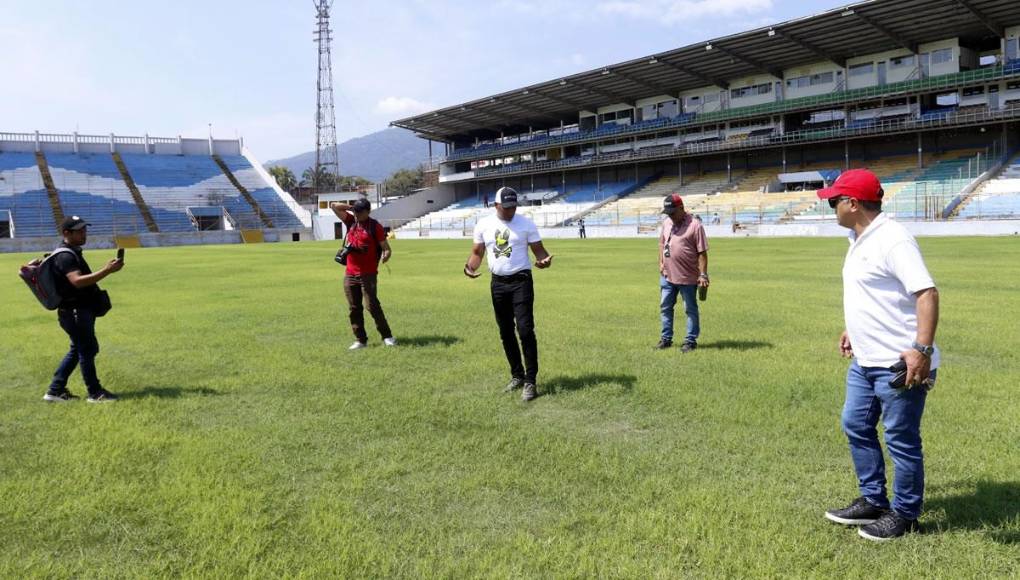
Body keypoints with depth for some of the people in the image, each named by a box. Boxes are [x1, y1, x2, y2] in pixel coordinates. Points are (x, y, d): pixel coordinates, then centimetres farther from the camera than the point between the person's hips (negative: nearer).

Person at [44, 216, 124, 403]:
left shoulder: (74, 253, 15)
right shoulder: (65, 256, -18)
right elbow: (77, 281, -32)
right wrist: (106, 270, -36)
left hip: (81, 310, 10)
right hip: (74, 311, -10)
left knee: (77, 350, 16)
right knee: (88, 349, -3)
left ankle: (55, 391, 22)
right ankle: (95, 393, 7)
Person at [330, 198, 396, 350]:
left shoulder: (375, 226, -5)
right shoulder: (351, 221, 10)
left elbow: (386, 248, -7)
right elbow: (333, 205, 12)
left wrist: (385, 257, -29)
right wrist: (352, 207, 5)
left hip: (368, 274, -5)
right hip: (350, 274, 6)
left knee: (372, 306, -9)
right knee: (354, 308, 6)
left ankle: (387, 336, 0)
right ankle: (360, 340, 13)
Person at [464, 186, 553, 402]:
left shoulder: (526, 224, -5)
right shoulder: (483, 225, 4)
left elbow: (538, 249, -3)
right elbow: (477, 253, 10)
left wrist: (544, 259, -27)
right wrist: (470, 267, -11)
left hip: (521, 281, -4)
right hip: (498, 283, 4)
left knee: (525, 330, -12)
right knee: (506, 332, 11)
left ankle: (530, 381, -5)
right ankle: (517, 375, 26)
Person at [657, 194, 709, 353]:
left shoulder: (695, 225, -14)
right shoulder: (666, 222, 7)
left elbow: (702, 253, -14)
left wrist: (703, 275, -18)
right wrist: (661, 263, 8)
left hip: (688, 277, -7)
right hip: (667, 275, 7)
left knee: (690, 309, 5)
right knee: (665, 307, 13)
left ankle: (691, 341, 14)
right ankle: (666, 338, 25)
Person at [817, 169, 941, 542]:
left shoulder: (892, 240, -19)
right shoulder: (860, 241, 12)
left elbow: (927, 293, -26)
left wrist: (922, 349, -32)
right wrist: (853, 330, 26)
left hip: (899, 364, -10)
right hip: (865, 359, 10)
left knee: (901, 439, 3)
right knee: (856, 426, 18)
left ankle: (904, 515, 19)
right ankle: (873, 501, 33)